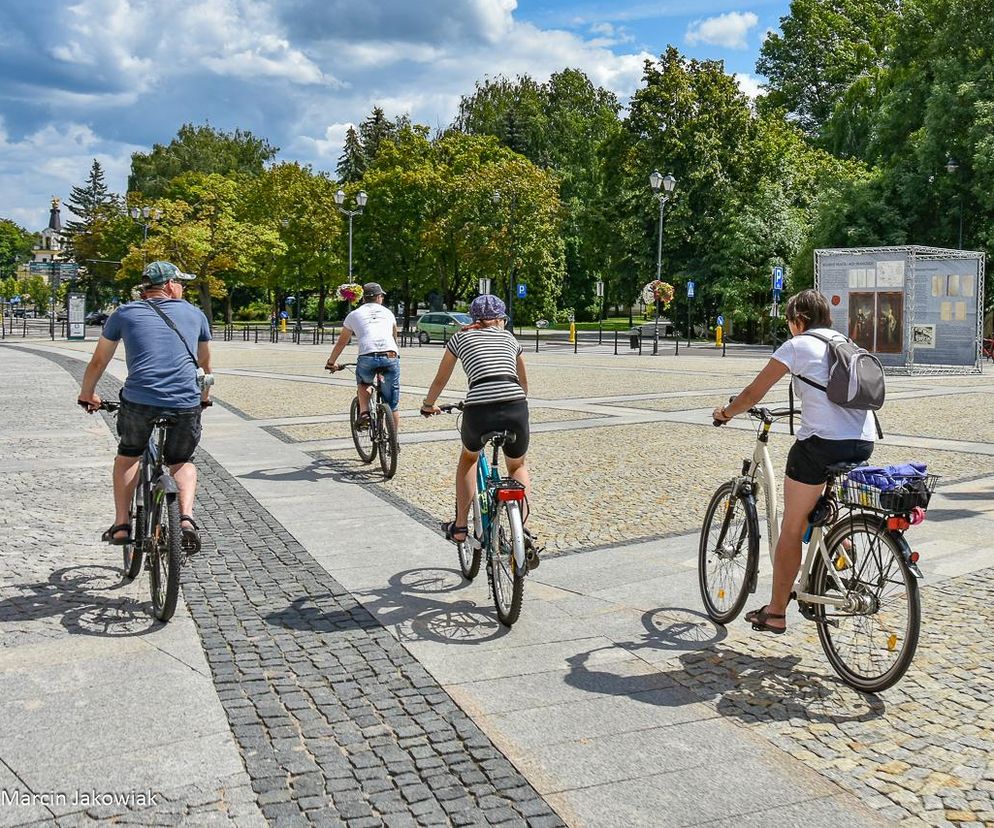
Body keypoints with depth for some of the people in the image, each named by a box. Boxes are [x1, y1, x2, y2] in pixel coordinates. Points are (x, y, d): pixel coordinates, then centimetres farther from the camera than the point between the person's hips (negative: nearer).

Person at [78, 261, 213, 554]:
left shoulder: (124, 313, 15)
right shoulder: (195, 314, 18)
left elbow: (98, 362, 24)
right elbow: (205, 363, 31)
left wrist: (87, 395, 41)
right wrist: (204, 398, 47)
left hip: (139, 401, 0)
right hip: (186, 404, 1)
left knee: (128, 455, 27)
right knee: (182, 462, 23)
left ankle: (121, 525, 20)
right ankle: (186, 518, 1)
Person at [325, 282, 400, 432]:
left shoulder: (354, 314, 22)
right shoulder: (387, 312, 27)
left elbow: (341, 343, 31)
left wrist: (331, 363, 45)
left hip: (367, 358, -1)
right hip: (391, 357, 1)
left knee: (363, 384, 32)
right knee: (392, 406, 11)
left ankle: (364, 414, 11)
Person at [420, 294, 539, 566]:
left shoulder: (460, 337, 21)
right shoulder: (509, 338, 27)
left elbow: (440, 381, 31)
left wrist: (428, 405, 49)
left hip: (478, 411, -1)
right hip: (516, 410, 1)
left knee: (468, 459, 32)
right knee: (518, 467, 28)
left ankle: (460, 526, 29)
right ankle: (522, 532, 8)